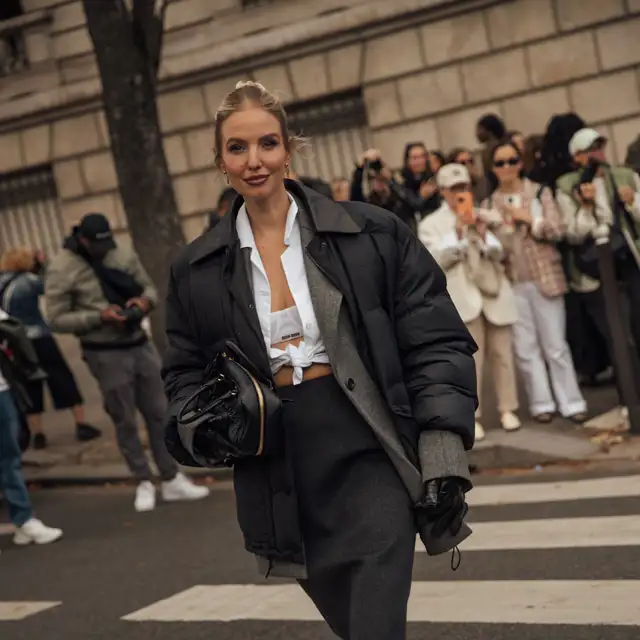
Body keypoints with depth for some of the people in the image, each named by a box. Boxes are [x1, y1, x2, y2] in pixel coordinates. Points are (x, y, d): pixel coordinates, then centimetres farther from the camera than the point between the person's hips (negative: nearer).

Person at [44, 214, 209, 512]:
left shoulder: (123, 254, 2)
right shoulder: (62, 269, -11)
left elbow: (149, 287, 12)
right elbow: (57, 319, -11)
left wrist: (144, 301, -12)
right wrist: (99, 317, -21)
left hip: (140, 345, 5)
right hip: (106, 354, -4)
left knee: (159, 414, 9)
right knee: (125, 422, 5)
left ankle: (172, 480, 19)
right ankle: (144, 483, 20)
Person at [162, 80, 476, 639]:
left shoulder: (371, 234, -2)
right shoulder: (197, 270, 6)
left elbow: (436, 342, -2)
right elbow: (185, 374, 15)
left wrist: (444, 452, -12)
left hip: (368, 457, -3)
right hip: (280, 477, 3)